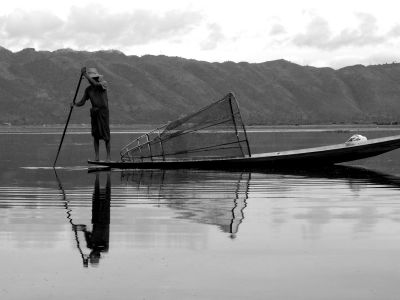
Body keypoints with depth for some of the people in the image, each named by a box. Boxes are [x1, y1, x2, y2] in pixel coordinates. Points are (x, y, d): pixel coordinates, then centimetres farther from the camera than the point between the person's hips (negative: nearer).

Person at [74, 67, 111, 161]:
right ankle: (97, 156, 9)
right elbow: (82, 102, 6)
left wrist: (85, 74, -27)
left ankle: (108, 156, 2)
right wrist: (74, 104, -14)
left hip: (103, 112, -5)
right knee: (95, 135, 4)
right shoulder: (88, 89, 5)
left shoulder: (103, 84, -8)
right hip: (94, 113, 5)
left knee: (106, 135, -5)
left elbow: (96, 84, -30)